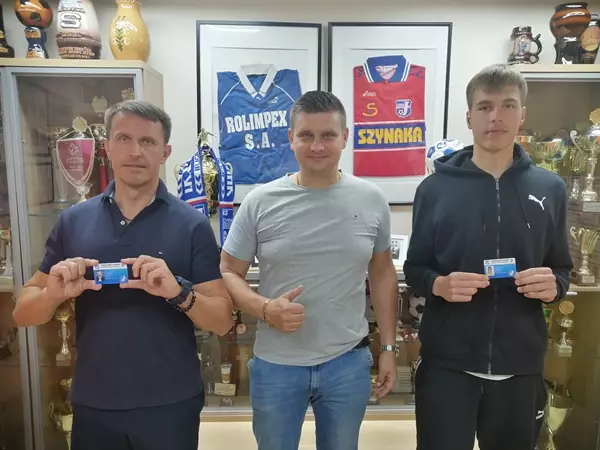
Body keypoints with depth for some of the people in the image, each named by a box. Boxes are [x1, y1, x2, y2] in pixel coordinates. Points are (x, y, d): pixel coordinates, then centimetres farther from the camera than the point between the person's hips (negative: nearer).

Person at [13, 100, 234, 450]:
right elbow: (23, 314, 4)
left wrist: (179, 292, -27)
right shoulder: (73, 221, 0)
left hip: (171, 405, -2)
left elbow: (222, 321, -8)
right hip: (93, 404, 2)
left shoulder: (193, 224, -8)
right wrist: (54, 293, -17)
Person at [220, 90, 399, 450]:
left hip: (349, 362, 2)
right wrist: (265, 309, -21)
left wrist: (389, 347, 5)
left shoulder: (372, 200, -3)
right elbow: (228, 273, -2)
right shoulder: (260, 202, -9)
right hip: (276, 365, -1)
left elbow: (382, 273, 6)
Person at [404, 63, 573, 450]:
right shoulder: (436, 187, -4)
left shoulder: (549, 188, 2)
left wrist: (554, 286, -11)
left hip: (521, 365, 3)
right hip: (447, 363, -2)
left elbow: (563, 270, 10)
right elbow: (414, 269, 2)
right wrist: (439, 285, -19)